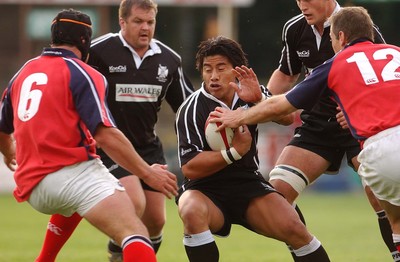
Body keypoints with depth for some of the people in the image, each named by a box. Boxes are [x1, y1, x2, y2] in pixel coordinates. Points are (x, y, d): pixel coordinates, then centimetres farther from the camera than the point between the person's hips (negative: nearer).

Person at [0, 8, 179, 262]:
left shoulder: (23, 73, 19)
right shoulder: (82, 74, -2)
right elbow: (105, 135, -14)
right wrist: (148, 173, -8)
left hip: (33, 187, 8)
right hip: (74, 172, -8)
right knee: (136, 234, -26)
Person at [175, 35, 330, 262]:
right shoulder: (191, 110, -12)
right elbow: (189, 167, -17)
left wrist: (258, 98, -28)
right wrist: (235, 151, -24)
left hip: (249, 185, 3)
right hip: (206, 190, -3)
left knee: (294, 229, -19)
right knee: (193, 212, -37)